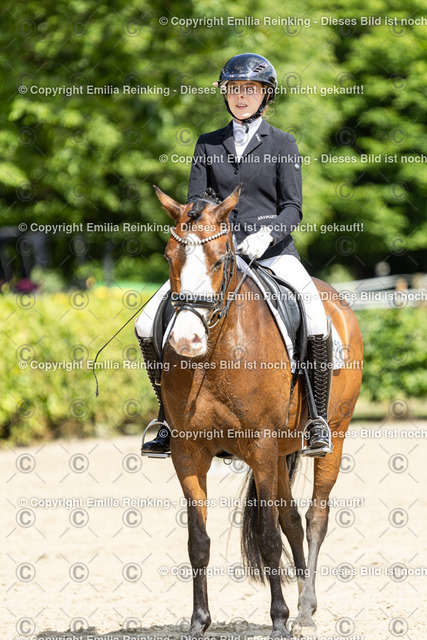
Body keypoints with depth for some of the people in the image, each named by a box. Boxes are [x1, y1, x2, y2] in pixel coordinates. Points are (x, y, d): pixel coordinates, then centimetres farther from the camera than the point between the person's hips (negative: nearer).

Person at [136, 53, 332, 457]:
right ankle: (170, 419, 2)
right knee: (148, 326, -13)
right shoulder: (208, 145, 15)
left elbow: (292, 208, -1)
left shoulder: (282, 144, 7)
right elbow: (194, 202, 9)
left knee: (315, 323, -31)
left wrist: (267, 233, -21)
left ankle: (317, 418, -16)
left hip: (272, 252, -3)